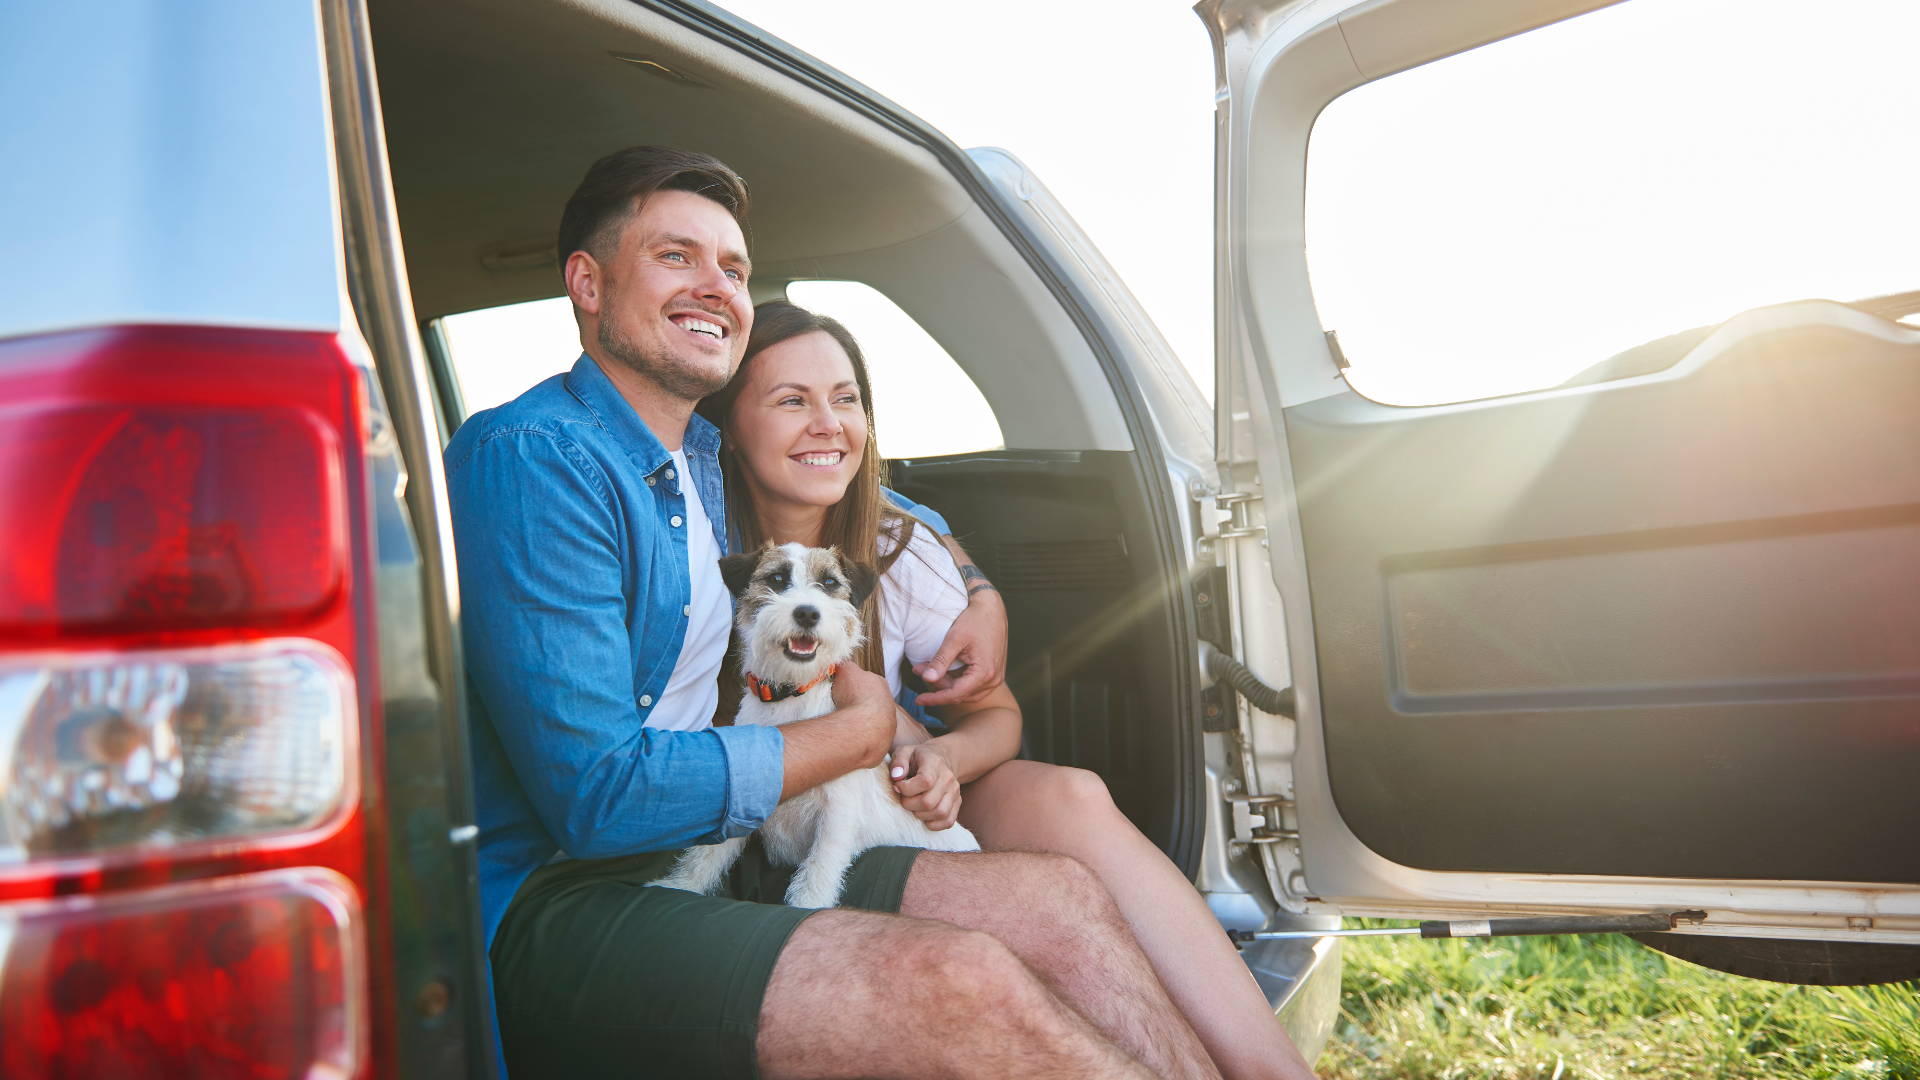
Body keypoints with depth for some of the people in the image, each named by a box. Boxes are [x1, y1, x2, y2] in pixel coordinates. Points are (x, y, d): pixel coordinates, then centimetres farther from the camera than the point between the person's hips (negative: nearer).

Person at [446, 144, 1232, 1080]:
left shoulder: (707, 461, 12)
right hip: (543, 903, -8)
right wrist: (859, 731, -9)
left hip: (704, 855, 8)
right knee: (956, 980, -29)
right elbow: (600, 797, -22)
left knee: (1057, 899, -8)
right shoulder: (534, 458, -14)